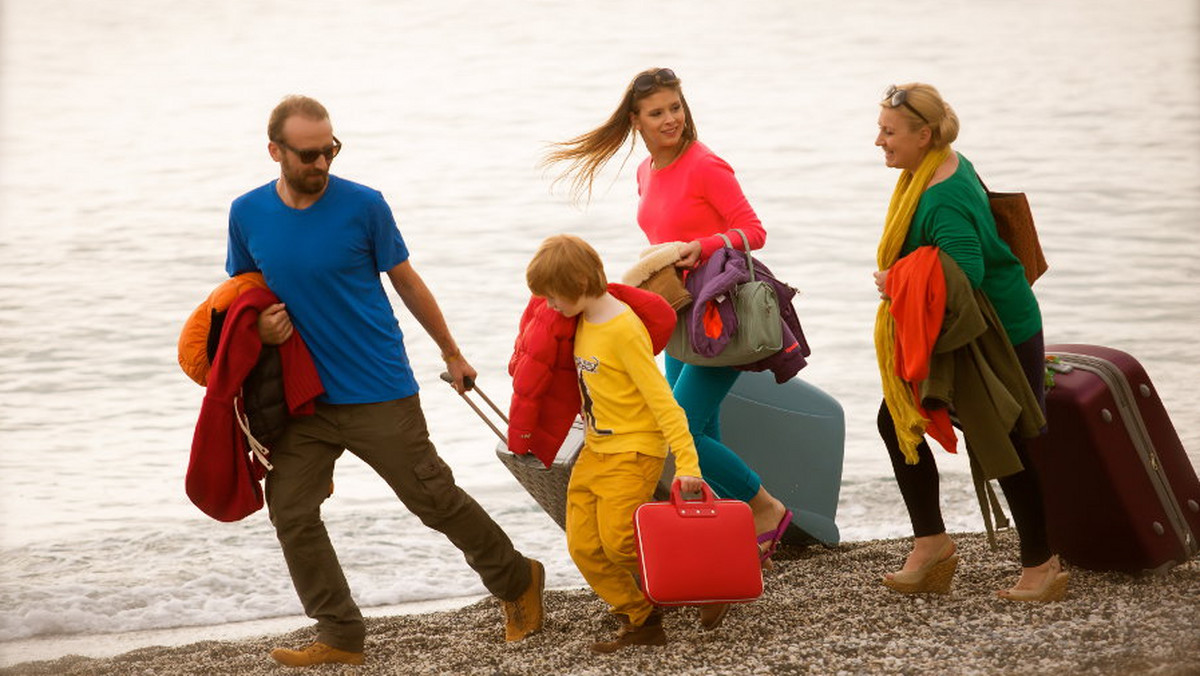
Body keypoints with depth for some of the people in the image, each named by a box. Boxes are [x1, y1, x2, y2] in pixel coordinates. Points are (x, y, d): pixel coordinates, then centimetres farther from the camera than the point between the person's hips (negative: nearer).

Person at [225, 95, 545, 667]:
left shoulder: (363, 206, -9)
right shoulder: (248, 214, 0)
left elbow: (406, 282, 3)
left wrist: (451, 353, 12)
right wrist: (258, 326, -10)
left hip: (378, 393, -3)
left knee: (434, 499, 1)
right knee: (291, 513, -3)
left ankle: (517, 581, 23)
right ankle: (340, 637, 8)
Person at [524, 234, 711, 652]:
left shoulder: (624, 330, -19)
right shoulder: (584, 322, 6)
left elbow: (662, 400, -21)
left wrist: (686, 463, -25)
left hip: (634, 450, -9)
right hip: (595, 450, 9)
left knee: (619, 541, -17)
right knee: (584, 547, 0)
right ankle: (640, 622, 10)